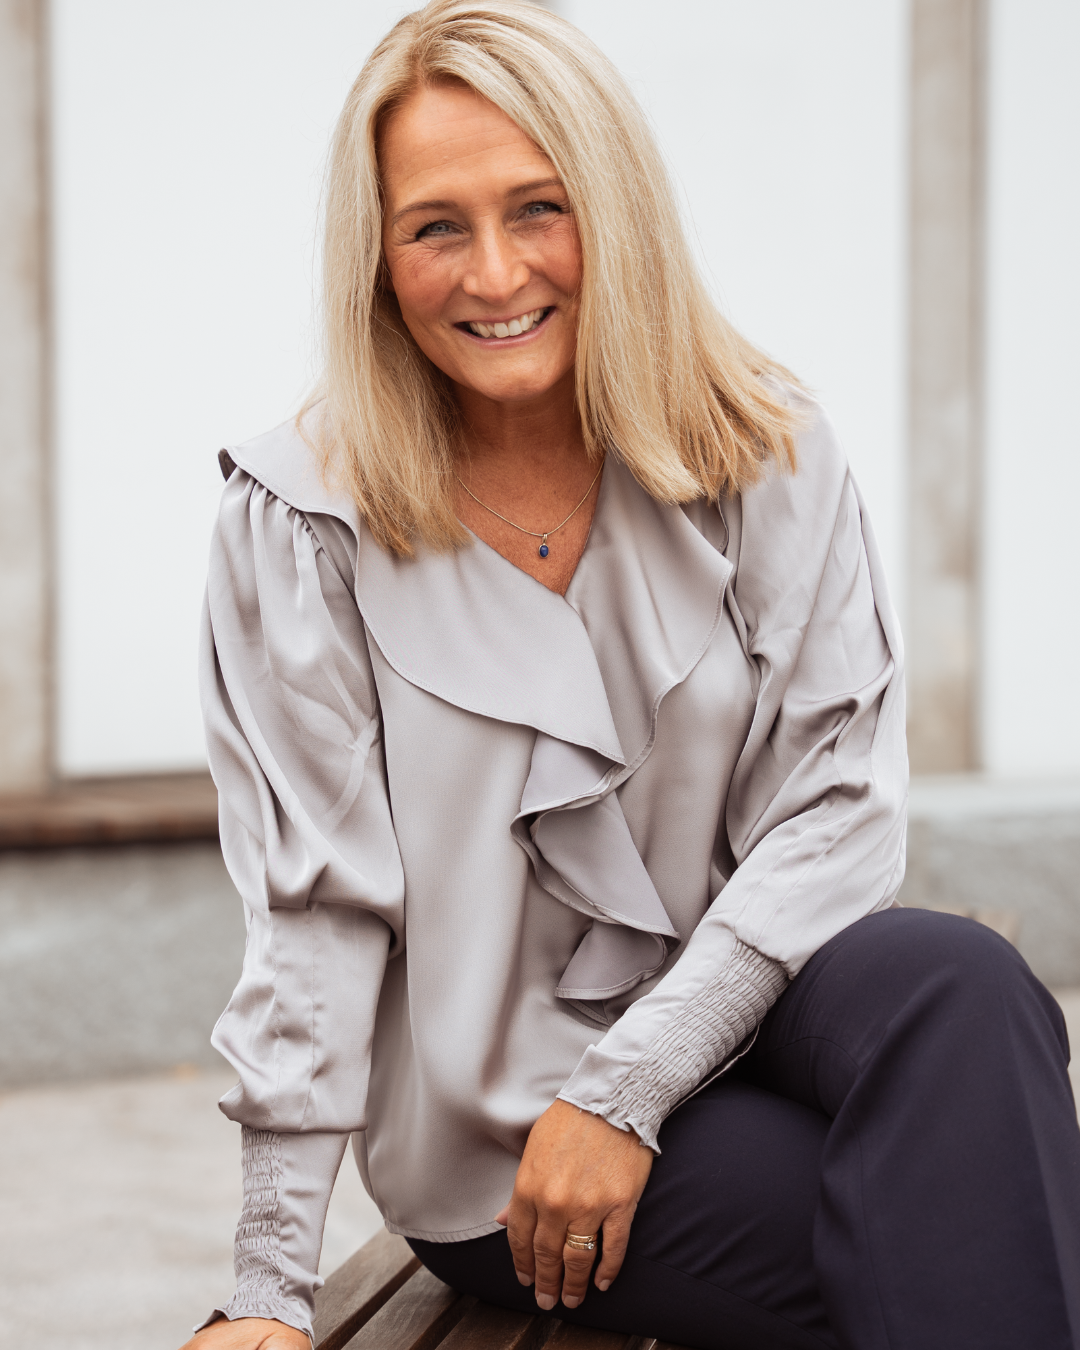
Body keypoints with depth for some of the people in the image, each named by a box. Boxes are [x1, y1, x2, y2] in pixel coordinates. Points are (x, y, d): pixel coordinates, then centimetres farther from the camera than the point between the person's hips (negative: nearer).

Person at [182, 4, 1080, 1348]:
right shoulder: (300, 521, -6)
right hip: (491, 1139, -3)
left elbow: (838, 805, -5)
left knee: (964, 988, -31)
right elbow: (317, 904, -7)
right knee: (962, 1230, -28)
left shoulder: (766, 457, -1)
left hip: (736, 1006, 3)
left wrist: (629, 1083, -16)